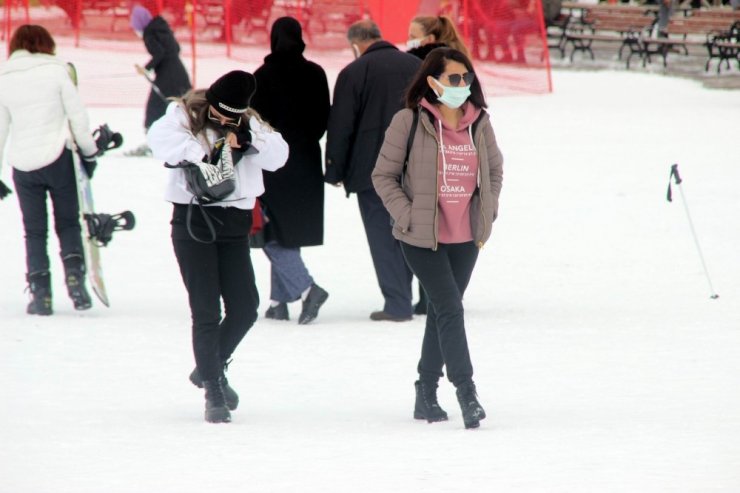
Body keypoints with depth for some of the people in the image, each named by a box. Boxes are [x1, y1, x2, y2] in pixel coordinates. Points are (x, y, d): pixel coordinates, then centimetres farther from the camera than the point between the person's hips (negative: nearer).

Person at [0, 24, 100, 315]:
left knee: (34, 232, 9)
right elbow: (77, 114, -4)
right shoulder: (55, 70, -3)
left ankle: (40, 293, 3)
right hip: (58, 158, -2)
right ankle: (74, 276, -9)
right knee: (68, 223, 10)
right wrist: (89, 151, 7)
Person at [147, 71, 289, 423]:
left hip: (234, 222, 5)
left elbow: (278, 155, -3)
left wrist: (248, 140, -20)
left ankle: (211, 368, 32)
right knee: (206, 311, -5)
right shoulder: (186, 114, -4)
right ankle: (213, 392, 4)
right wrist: (199, 153, -35)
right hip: (193, 221, -4)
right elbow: (160, 137, -24)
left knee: (245, 307, 6)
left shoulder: (249, 124, 8)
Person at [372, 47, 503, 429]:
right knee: (450, 308, -13)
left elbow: (495, 169, 20)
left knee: (443, 311, 13)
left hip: (466, 238, 5)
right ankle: (466, 392, -13)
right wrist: (407, 216, -12)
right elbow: (384, 175, -3)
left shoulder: (479, 123, 4)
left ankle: (427, 394, 23)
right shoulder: (410, 122, -9)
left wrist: (488, 210, 9)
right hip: (422, 237, -5)